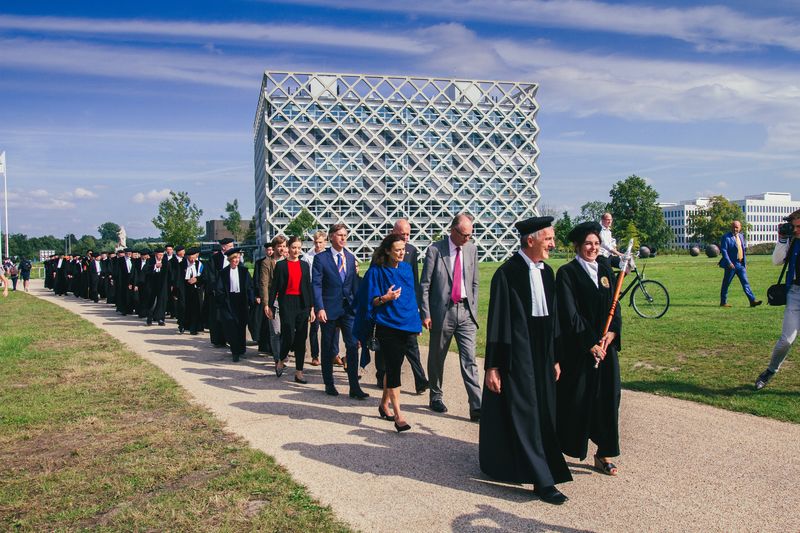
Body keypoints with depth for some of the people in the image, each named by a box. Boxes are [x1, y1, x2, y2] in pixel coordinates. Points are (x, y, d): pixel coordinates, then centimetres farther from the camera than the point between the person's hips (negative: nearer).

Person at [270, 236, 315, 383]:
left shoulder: (305, 265, 11)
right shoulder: (281, 265, 1)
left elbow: (309, 287, 12)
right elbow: (274, 286, 1)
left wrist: (312, 308, 8)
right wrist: (270, 305, -3)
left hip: (302, 304, 4)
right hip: (287, 303, -3)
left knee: (301, 339, 5)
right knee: (288, 336, -10)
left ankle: (299, 372, 12)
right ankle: (281, 361, 20)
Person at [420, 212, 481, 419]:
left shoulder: (472, 249, 7)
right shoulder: (435, 250, -6)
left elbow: (474, 284, 13)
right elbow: (425, 285, -4)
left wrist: (473, 310, 9)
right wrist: (426, 314, -8)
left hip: (465, 312, 3)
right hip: (442, 311, -2)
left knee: (469, 360, -2)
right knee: (437, 358, 12)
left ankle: (476, 407, -1)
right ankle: (436, 398, 30)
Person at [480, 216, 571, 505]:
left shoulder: (547, 272, 8)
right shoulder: (507, 273, -14)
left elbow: (552, 317, 14)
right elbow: (497, 320, -14)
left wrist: (555, 358, 15)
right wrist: (492, 365, -14)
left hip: (542, 354, 8)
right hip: (516, 355, -8)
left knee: (542, 413, 14)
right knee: (524, 413, -2)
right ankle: (541, 479, 5)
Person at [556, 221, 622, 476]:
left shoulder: (605, 268, 10)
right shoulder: (567, 273, -8)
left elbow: (614, 304, 9)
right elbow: (569, 314, -13)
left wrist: (612, 332, -8)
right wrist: (590, 343, -15)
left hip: (605, 343, 5)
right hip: (577, 348, -5)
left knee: (607, 397, 7)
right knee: (574, 398, 1)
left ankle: (603, 455, 20)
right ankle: (563, 449, 17)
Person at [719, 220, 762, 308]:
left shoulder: (741, 236, 13)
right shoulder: (726, 237, -9)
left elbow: (743, 249, 20)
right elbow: (723, 250, -14)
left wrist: (745, 262, 15)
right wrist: (729, 263, -21)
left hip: (741, 264, 6)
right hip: (731, 264, -6)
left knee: (745, 283, 2)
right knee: (726, 284, 2)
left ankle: (752, 300, 0)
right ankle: (723, 302, 11)